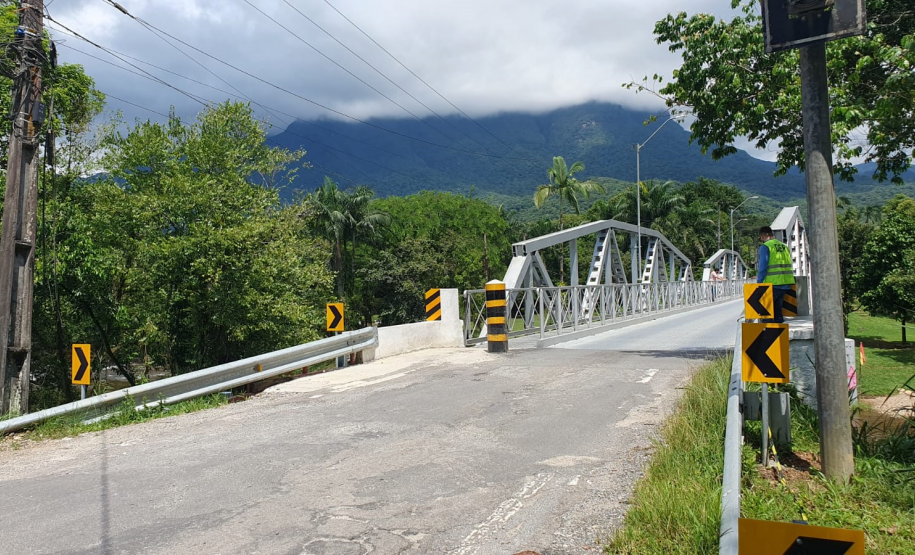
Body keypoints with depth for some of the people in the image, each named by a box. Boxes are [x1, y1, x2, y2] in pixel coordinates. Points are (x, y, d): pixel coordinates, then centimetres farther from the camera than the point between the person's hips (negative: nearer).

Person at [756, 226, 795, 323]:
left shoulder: (765, 247, -7)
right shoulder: (784, 246, 15)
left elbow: (763, 267, -13)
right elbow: (790, 266, 18)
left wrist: (759, 282, -8)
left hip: (773, 283, -7)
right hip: (786, 284, 7)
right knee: (778, 309, 15)